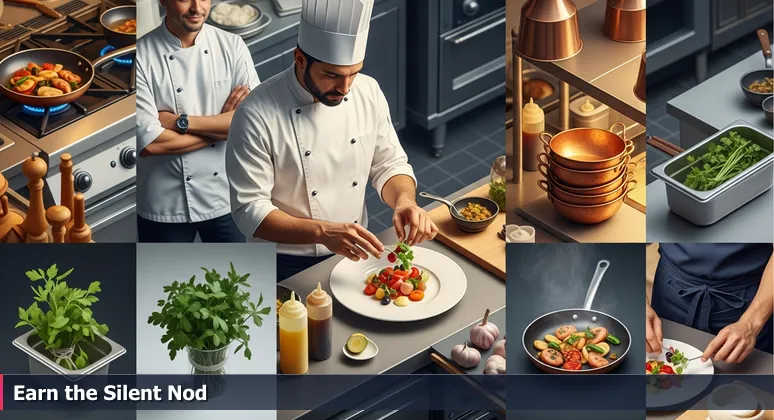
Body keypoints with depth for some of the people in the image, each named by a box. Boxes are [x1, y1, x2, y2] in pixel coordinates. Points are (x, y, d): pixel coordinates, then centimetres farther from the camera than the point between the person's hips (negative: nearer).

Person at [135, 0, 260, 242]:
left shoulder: (232, 46, -4)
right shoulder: (142, 55, -12)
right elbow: (148, 142, -19)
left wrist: (179, 122, -17)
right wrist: (221, 126, -12)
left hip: (226, 198, 2)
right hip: (166, 205, -2)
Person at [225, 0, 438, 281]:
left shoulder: (368, 92, -8)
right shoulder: (257, 116, -24)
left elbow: (389, 164, 3)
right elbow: (250, 211, -23)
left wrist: (404, 200, -19)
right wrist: (323, 232, -36)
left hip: (354, 252, 4)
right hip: (288, 267, -4)